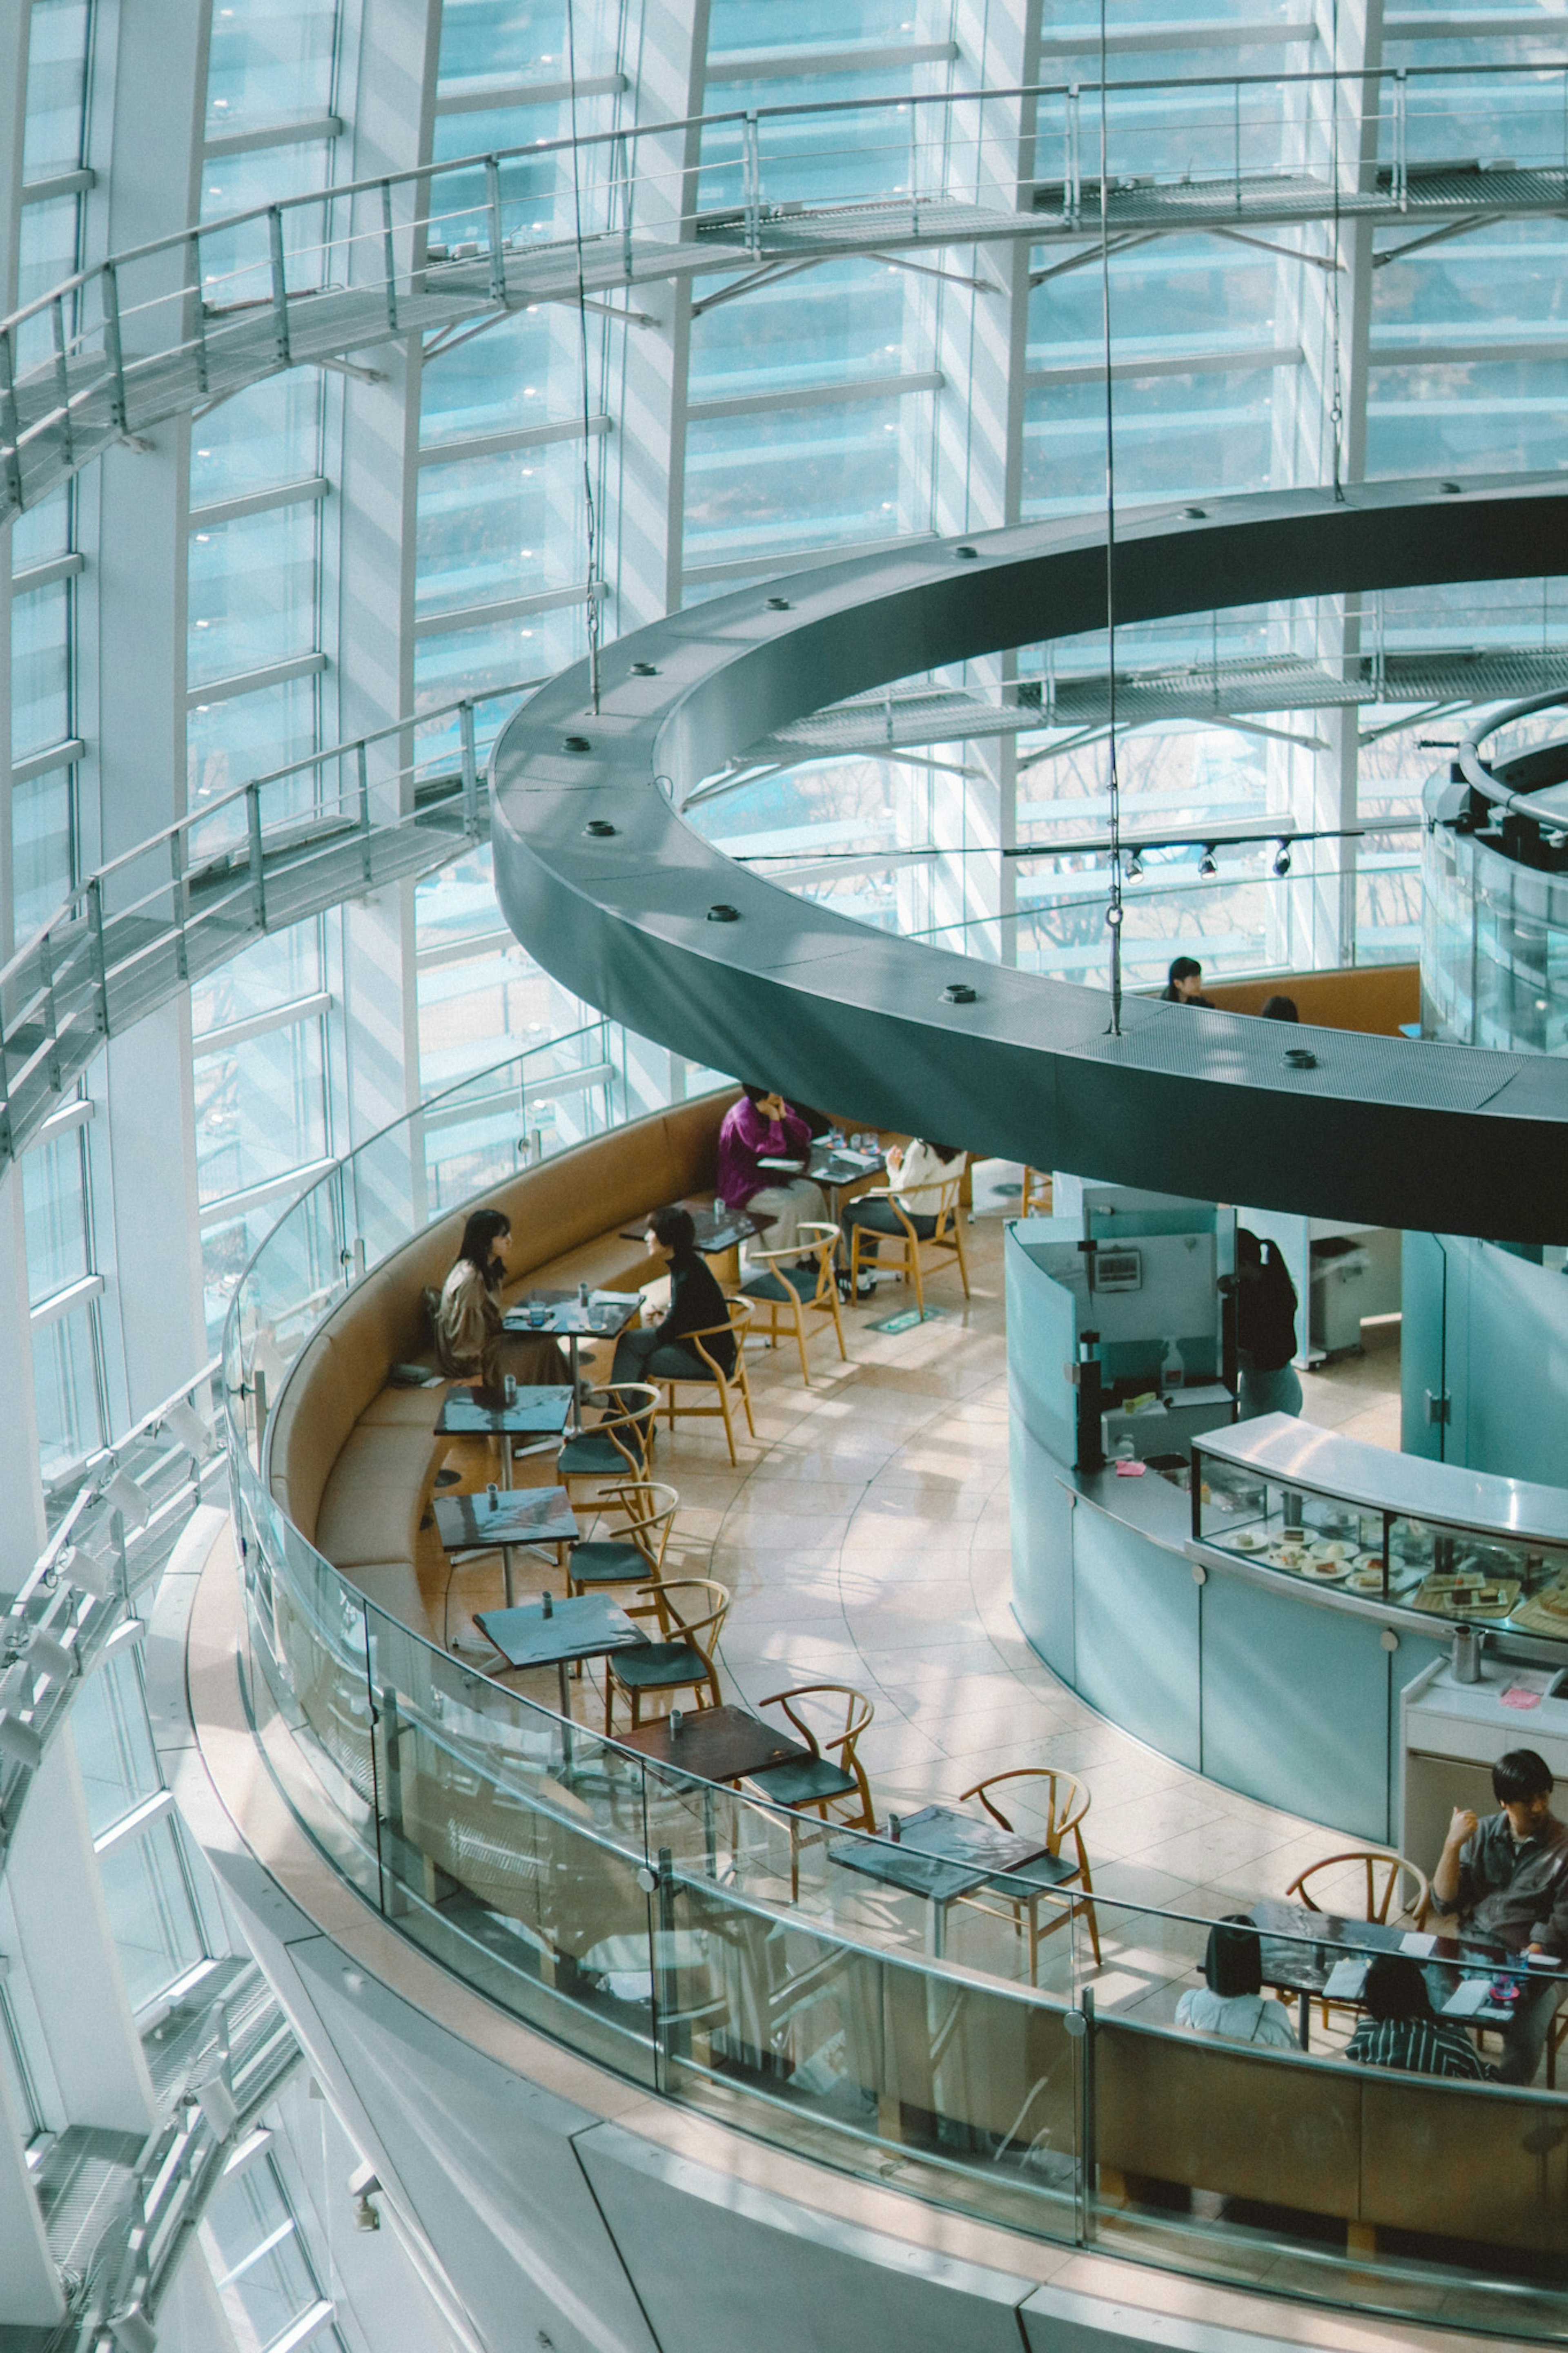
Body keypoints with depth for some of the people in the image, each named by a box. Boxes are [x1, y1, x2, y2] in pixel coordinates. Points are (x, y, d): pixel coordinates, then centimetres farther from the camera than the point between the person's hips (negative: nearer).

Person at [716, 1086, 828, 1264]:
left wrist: (784, 1116, -11)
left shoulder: (778, 1106, 4)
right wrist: (774, 1119, -22)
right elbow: (773, 1149, -25)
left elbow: (804, 1137, 1)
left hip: (773, 1176, 8)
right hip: (747, 1187, -8)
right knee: (790, 1205, -27)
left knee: (813, 1192, -12)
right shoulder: (743, 1117, -20)